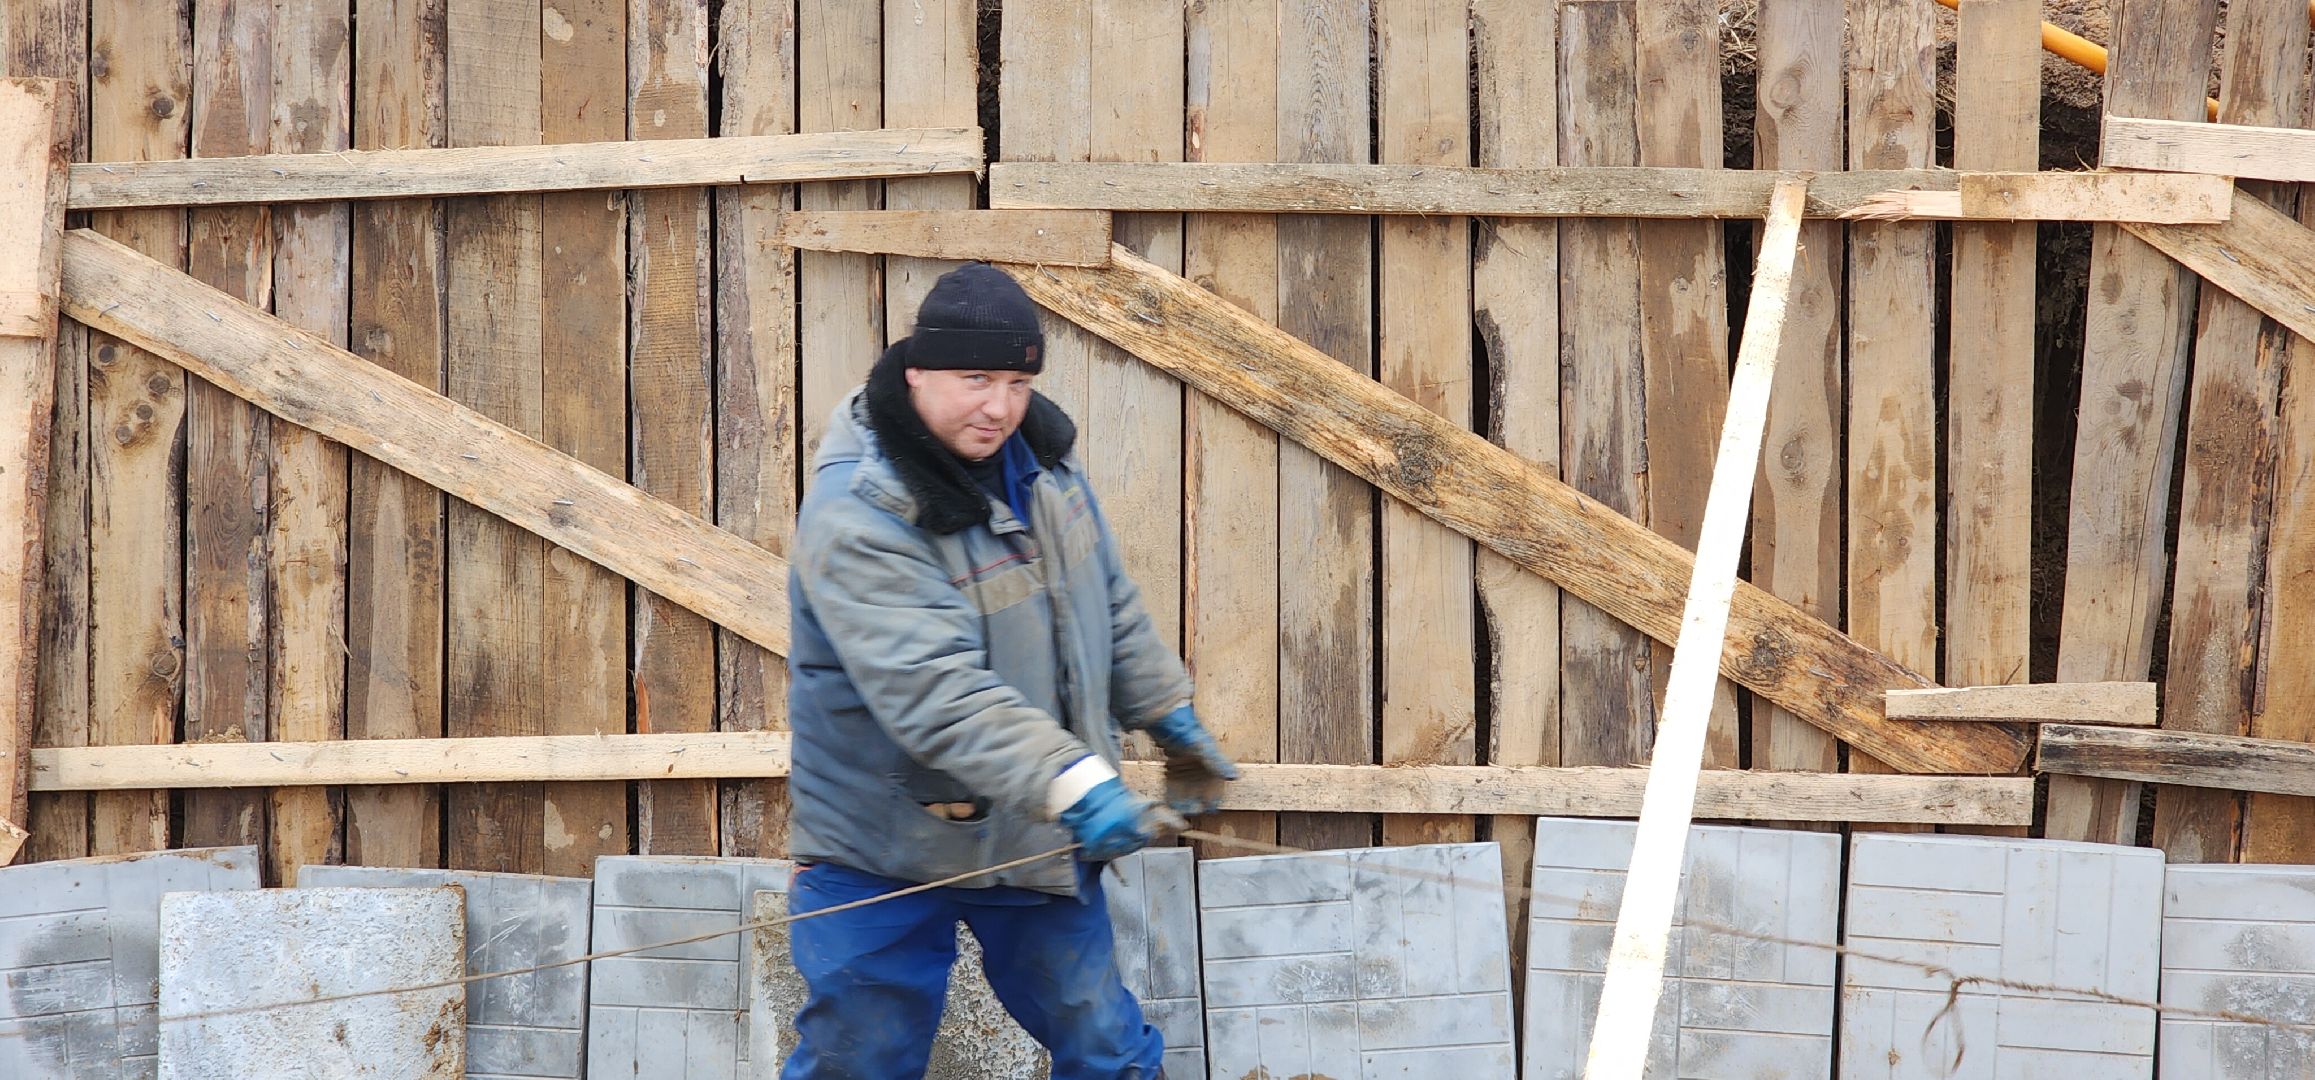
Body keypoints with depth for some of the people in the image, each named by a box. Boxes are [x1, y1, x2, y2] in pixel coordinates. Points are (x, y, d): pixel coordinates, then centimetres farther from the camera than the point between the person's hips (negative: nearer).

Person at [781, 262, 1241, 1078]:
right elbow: (938, 691, -36)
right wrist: (1075, 786, -44)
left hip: (1038, 840, 6)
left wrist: (1170, 718, 19)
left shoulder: (1036, 456, -1)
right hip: (888, 850, -6)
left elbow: (1111, 607, 15)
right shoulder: (856, 515, -26)